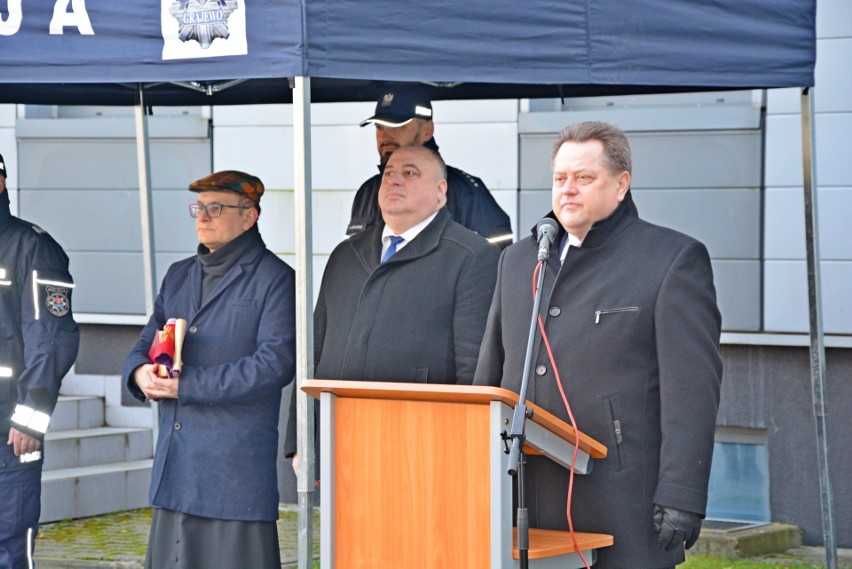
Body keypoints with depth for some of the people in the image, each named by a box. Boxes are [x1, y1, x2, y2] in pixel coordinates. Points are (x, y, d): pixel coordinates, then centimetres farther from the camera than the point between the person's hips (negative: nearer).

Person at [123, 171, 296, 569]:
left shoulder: (274, 279, -4)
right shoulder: (179, 276, 19)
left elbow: (275, 363, -14)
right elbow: (145, 345, 21)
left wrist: (185, 386, -15)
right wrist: (140, 372, -5)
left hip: (238, 462, -7)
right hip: (174, 462, 7)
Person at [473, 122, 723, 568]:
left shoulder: (674, 259, 1)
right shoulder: (518, 260, 19)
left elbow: (691, 392, -6)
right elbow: (489, 376, 22)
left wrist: (680, 498, -13)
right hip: (525, 508, 5)